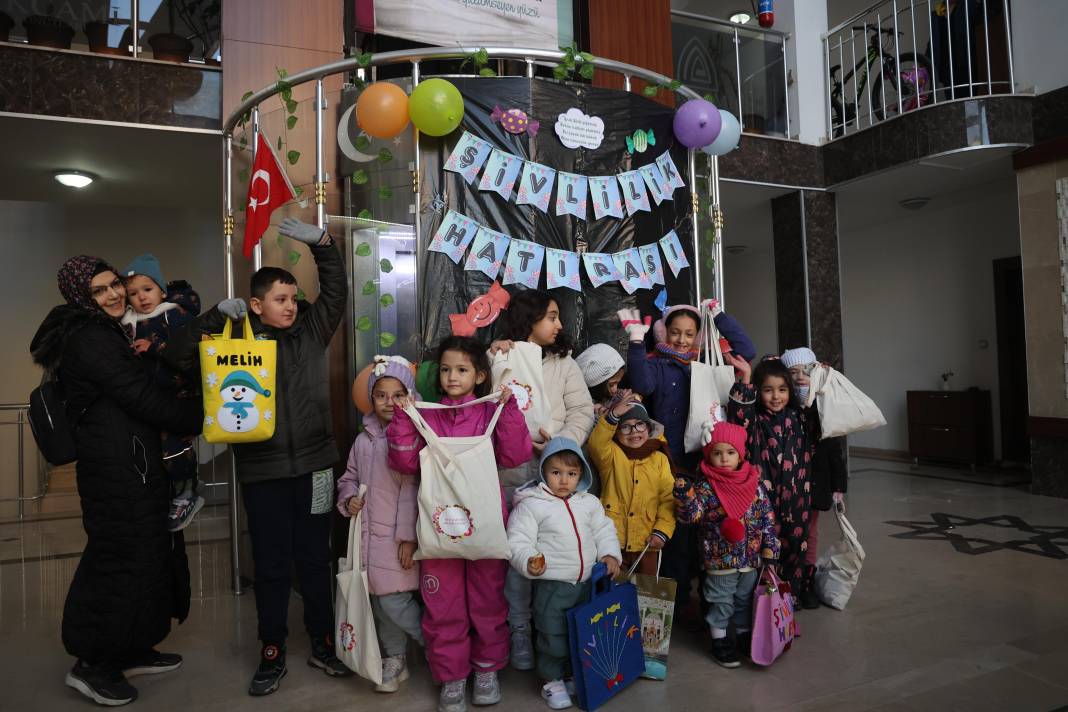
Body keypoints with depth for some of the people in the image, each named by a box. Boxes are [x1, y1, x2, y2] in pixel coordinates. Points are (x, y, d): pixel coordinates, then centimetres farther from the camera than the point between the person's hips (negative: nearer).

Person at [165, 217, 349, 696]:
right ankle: (272, 655, 24)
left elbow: (336, 288, 2)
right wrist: (217, 317, -12)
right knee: (271, 565, 10)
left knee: (315, 559, 12)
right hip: (261, 471, -1)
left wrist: (319, 242, -9)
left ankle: (322, 644, 27)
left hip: (312, 466, 1)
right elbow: (179, 357, -4)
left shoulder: (311, 331, 4)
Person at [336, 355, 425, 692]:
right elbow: (350, 478, 22)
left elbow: (414, 490, -15)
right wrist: (348, 498, 0)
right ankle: (394, 659, 32)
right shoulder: (363, 440, 9)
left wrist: (408, 536, -17)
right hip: (370, 534, 7)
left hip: (400, 537, -6)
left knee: (394, 601, -7)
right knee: (380, 601, 14)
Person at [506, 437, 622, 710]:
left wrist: (609, 554, -2)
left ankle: (576, 673, 39)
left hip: (586, 582, 5)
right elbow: (518, 541, -14)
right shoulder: (530, 505, -12)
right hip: (552, 585, -5)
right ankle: (553, 680, 25)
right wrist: (529, 561, -30)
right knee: (553, 635, 4)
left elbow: (604, 530, 13)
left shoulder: (589, 502, 4)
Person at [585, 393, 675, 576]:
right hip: (612, 540, -2)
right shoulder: (612, 454, 2)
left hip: (647, 542, 2)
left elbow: (669, 498, 1)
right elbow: (596, 443, -21)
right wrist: (613, 415, -31)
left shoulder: (660, 459, 5)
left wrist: (662, 531, -9)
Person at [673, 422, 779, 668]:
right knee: (721, 600, 9)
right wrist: (685, 495, -37)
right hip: (720, 558, -4)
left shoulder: (753, 482, -2)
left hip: (752, 556, 4)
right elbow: (691, 515, -21)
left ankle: (745, 633, 39)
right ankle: (719, 640, 26)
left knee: (746, 598, 20)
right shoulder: (705, 486, -13)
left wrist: (769, 546, 0)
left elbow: (767, 515, 3)